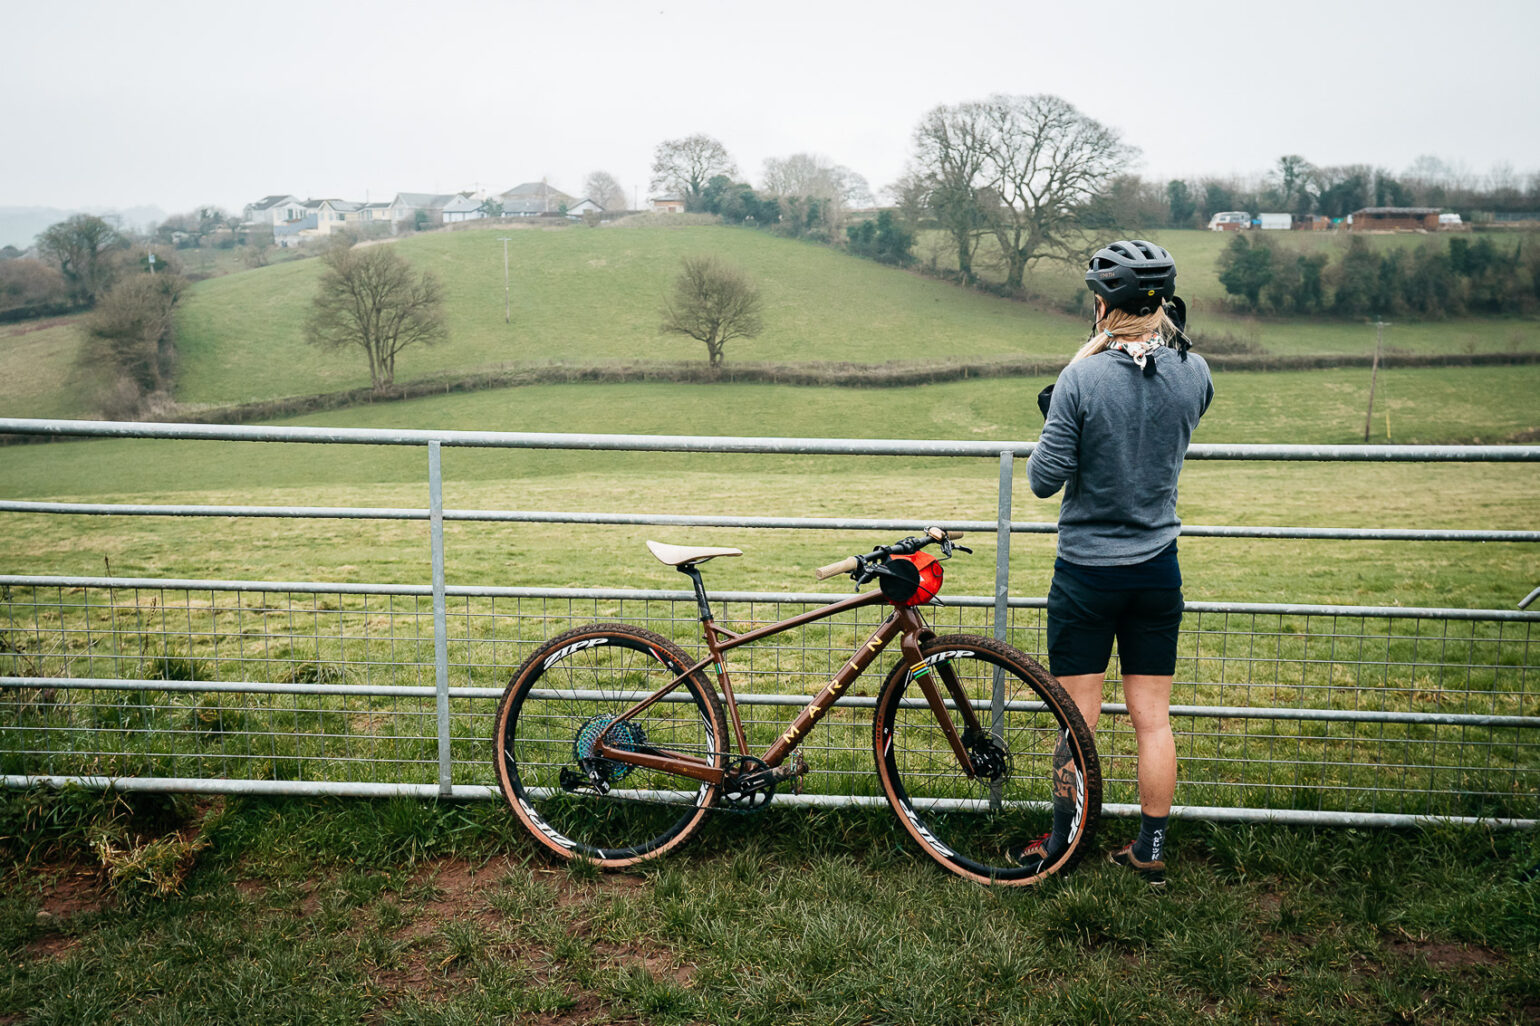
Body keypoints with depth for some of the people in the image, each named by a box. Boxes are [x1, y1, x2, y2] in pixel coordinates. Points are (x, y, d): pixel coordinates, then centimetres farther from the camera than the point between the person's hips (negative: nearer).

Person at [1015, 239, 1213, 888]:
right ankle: (1151, 851, 22)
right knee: (1153, 719, 12)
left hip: (1086, 573, -4)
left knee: (1078, 719, 8)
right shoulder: (1194, 374, -4)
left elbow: (1044, 480, -13)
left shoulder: (1083, 379, -18)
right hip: (1159, 571, 4)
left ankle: (1060, 842, 20)